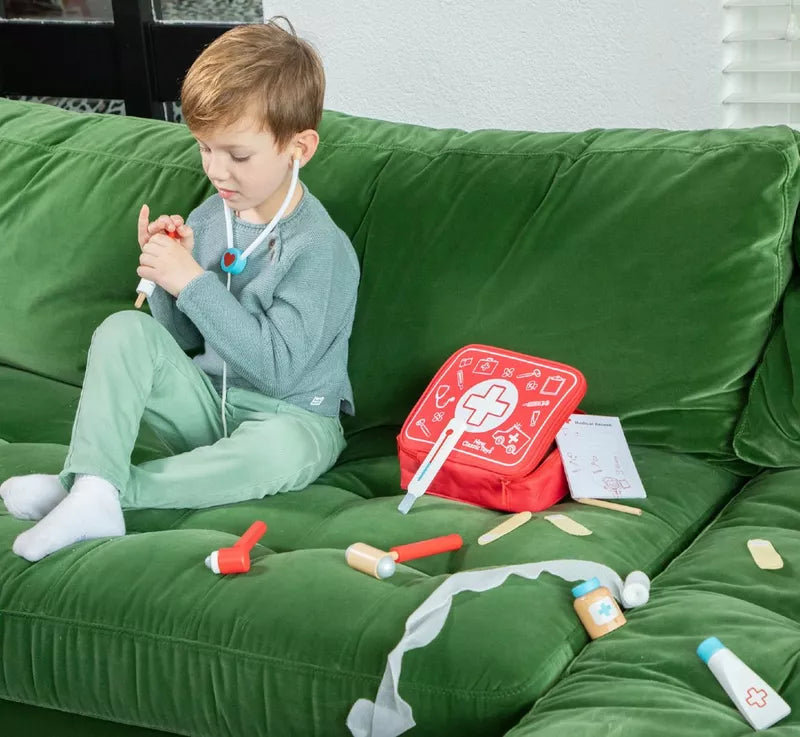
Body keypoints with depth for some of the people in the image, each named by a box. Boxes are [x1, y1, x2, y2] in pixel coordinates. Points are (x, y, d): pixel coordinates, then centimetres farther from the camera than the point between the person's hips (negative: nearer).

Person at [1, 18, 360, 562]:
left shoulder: (320, 248, -18)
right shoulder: (210, 217, 1)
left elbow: (277, 366, -25)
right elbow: (182, 339, 8)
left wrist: (193, 282, -25)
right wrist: (167, 271, -12)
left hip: (290, 413, -5)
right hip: (206, 401, 5)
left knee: (281, 451, -39)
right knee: (124, 331, -16)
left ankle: (97, 487, -28)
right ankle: (93, 488, -31)